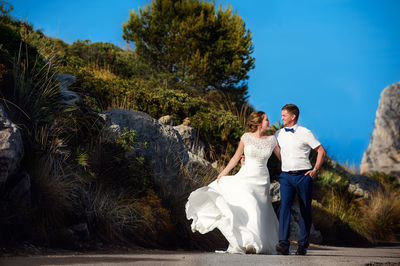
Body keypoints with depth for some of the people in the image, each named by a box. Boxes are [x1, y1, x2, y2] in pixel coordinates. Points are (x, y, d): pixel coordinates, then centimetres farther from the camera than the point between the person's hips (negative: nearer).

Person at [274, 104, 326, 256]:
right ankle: (283, 243, -23)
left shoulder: (305, 133, -2)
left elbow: (321, 151, 1)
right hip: (286, 176, 2)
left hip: (303, 176, -2)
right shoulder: (278, 134, 11)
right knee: (285, 206, -15)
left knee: (305, 210, 4)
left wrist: (315, 170, -5)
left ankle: (303, 245, 12)